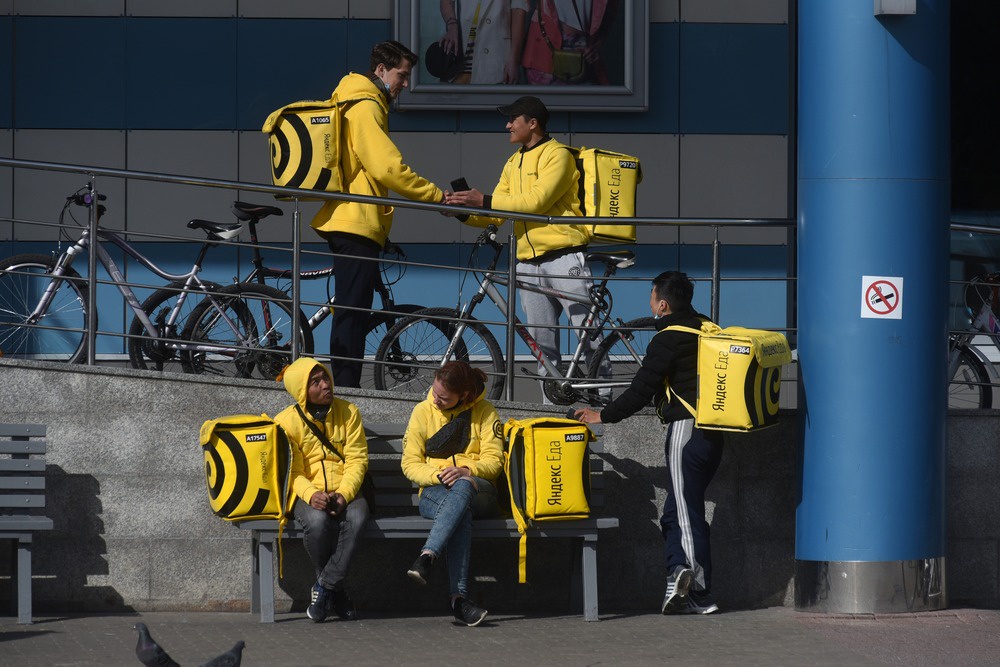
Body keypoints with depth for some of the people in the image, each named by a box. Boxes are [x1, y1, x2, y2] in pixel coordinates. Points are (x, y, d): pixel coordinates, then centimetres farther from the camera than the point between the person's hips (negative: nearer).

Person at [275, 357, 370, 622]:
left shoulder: (348, 412, 4)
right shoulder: (286, 421, -1)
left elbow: (357, 459, 0)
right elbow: (292, 471, -3)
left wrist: (344, 494, -19)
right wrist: (311, 494, -25)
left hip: (345, 491, 1)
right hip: (307, 494, -1)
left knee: (356, 518, -35)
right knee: (317, 521, -37)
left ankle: (324, 587, -21)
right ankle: (336, 591, -13)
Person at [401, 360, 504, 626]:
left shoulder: (484, 412, 8)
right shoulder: (423, 411, 10)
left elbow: (494, 462, 3)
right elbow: (410, 464, 6)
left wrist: (467, 471, -19)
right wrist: (439, 476, -14)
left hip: (478, 490, 0)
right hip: (434, 493, 0)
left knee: (462, 487, -41)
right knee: (461, 514, -39)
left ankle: (427, 557, -52)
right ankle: (459, 596, -52)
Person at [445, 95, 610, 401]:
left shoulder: (557, 155, -6)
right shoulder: (514, 163, 20)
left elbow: (536, 200, -18)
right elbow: (495, 214, 16)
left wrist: (484, 201, -18)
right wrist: (463, 211, -3)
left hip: (564, 258, -8)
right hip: (529, 263, 8)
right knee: (542, 343, 7)